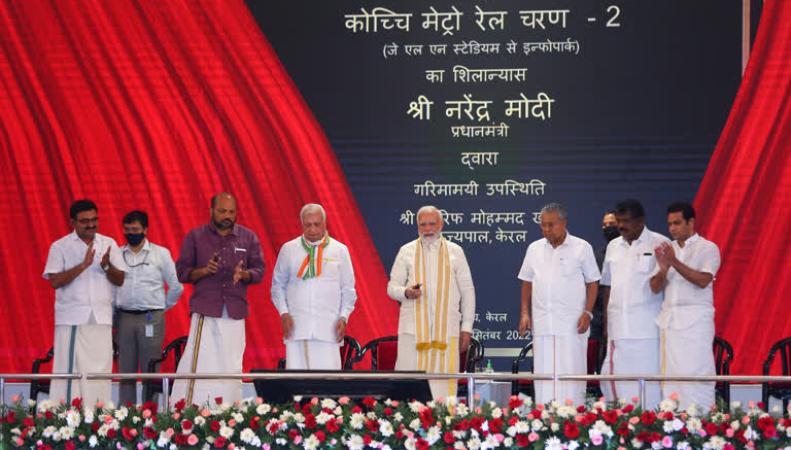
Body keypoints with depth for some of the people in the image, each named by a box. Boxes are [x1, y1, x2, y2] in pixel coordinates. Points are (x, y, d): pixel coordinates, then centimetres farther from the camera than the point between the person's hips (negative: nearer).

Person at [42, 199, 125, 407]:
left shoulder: (108, 244, 11)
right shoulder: (60, 247, 2)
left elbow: (120, 280, 8)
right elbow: (55, 281, -8)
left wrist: (107, 266, -12)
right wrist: (83, 265, -17)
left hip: (101, 318, 3)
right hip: (71, 319, -3)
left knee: (100, 371, 1)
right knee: (69, 370, -5)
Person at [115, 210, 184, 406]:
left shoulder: (161, 254, 4)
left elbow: (176, 287, 8)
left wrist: (162, 309, 9)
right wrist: (112, 317, 1)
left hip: (151, 319, -2)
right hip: (124, 317, 2)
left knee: (150, 371, -2)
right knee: (125, 370, 5)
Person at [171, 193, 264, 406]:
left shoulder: (248, 238, 11)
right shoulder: (195, 237, 6)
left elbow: (259, 270, 10)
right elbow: (181, 272, 4)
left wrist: (243, 274, -12)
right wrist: (204, 271, -15)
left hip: (235, 311, 2)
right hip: (205, 310, -2)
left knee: (231, 364, 2)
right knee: (198, 363, -9)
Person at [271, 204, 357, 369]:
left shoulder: (339, 250, 7)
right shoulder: (288, 249, 8)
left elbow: (348, 289, 10)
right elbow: (278, 285, 13)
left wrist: (343, 317, -1)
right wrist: (284, 313, 1)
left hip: (328, 328, -1)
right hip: (296, 325, 1)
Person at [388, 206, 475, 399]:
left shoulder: (455, 251, 11)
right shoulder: (407, 251, 10)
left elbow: (467, 291, 13)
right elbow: (392, 287, 10)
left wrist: (466, 328, 7)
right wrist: (406, 292, -14)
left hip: (446, 330, 0)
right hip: (413, 329, 0)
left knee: (443, 382, -5)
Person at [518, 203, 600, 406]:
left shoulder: (581, 248, 1)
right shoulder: (534, 249, 11)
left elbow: (592, 282, 2)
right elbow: (527, 283, 16)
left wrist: (587, 313, -8)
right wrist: (525, 313, 6)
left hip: (572, 325, -3)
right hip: (542, 325, 3)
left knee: (571, 373, -5)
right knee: (543, 374, 3)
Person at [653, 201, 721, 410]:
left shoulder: (707, 248, 2)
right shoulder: (667, 249, 17)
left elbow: (703, 280, -13)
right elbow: (656, 287, 10)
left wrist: (675, 262, -18)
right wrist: (663, 269, -10)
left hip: (695, 320, -5)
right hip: (670, 320, 5)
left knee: (695, 373, -10)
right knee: (670, 374, 0)